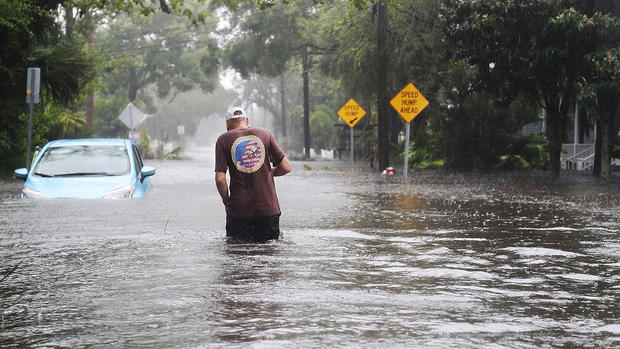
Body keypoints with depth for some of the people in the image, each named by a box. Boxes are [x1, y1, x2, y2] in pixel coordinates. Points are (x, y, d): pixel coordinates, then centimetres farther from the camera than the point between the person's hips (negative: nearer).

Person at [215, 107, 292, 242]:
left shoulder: (223, 140, 2)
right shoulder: (264, 134, 6)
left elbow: (220, 179, -7)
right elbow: (286, 167, 4)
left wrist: (227, 202, 8)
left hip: (238, 210, -1)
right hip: (268, 208, 1)